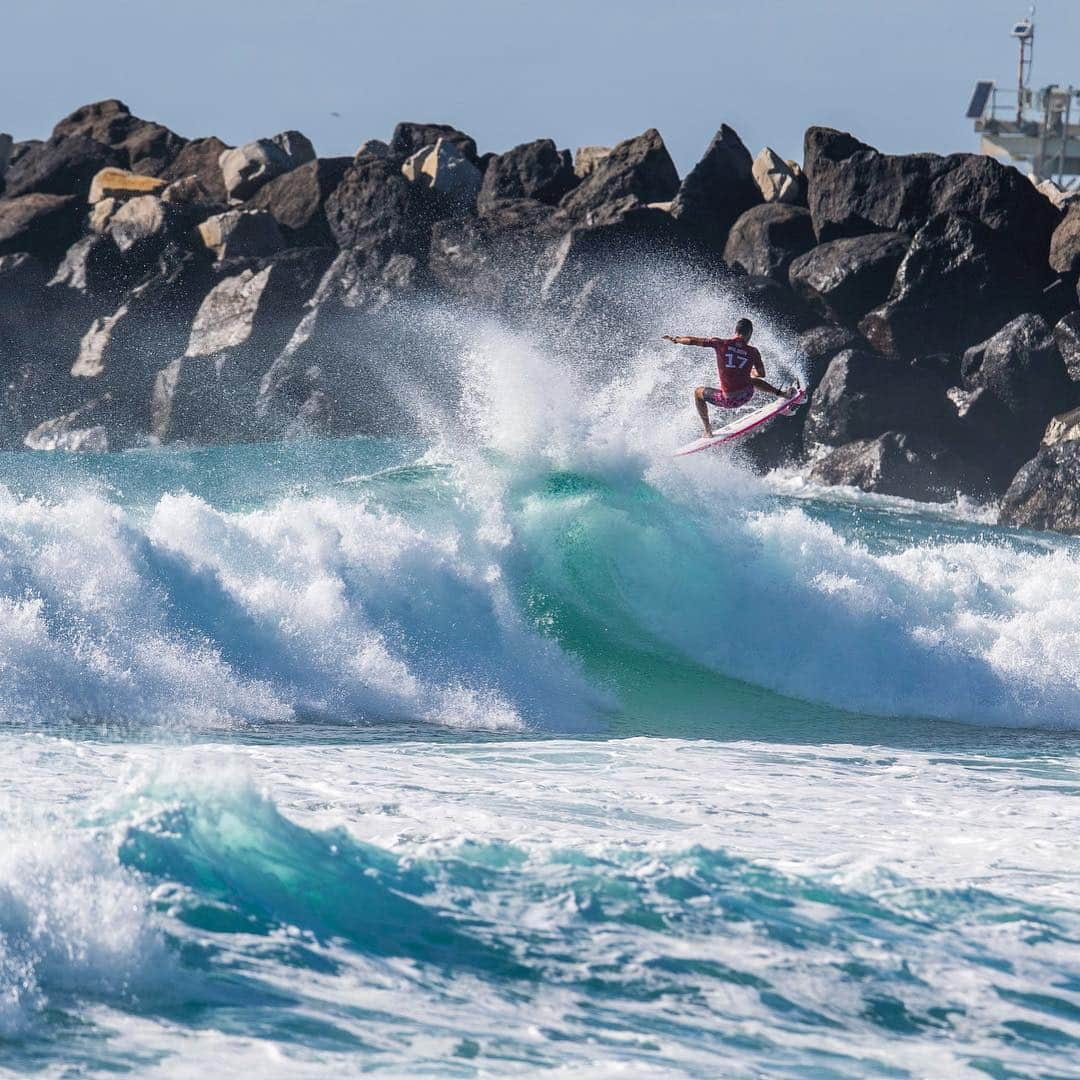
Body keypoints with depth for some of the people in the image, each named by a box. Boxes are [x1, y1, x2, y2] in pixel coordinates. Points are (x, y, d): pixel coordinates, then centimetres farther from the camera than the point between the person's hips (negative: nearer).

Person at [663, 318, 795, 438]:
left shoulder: (721, 343, -10)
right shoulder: (753, 352, -4)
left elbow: (693, 341, -4)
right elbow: (761, 374, 11)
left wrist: (675, 340, 14)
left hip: (728, 400, -3)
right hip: (746, 396, 3)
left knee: (698, 392, 26)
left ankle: (708, 430, 27)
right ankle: (782, 394, 52)